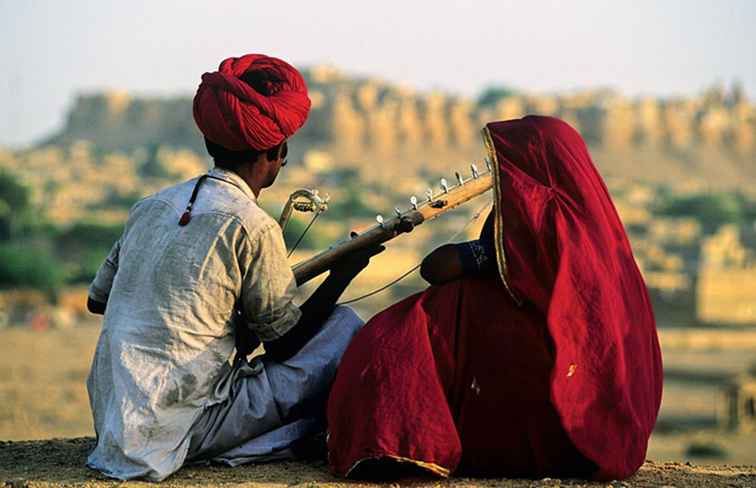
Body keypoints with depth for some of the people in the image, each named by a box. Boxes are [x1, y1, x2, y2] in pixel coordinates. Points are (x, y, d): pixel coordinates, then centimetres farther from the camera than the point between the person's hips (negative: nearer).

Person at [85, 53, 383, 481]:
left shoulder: (151, 205, 9)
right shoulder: (252, 226, -12)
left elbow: (98, 298, 17)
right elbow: (287, 344, -4)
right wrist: (343, 273, 9)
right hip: (182, 426, -7)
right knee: (345, 327, 0)